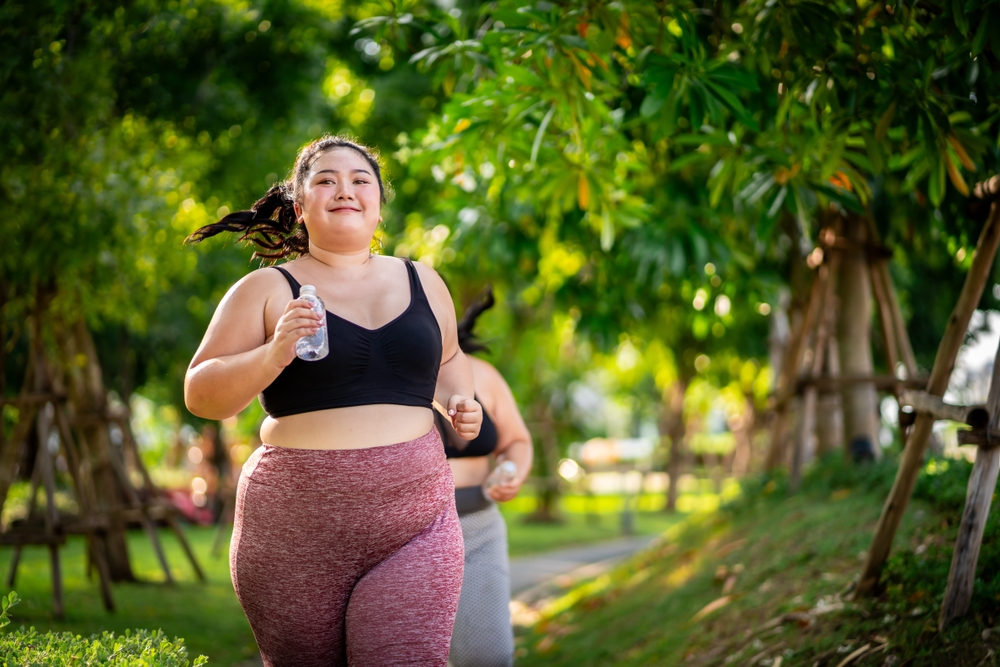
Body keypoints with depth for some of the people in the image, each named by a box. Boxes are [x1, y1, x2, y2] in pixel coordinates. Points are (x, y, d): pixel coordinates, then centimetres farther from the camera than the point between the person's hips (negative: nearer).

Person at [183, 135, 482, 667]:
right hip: (297, 535, -1)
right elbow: (200, 395, -1)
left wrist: (460, 402, 9)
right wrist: (272, 355, -17)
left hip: (412, 528, 2)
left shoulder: (423, 283, 14)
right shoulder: (266, 290, 3)